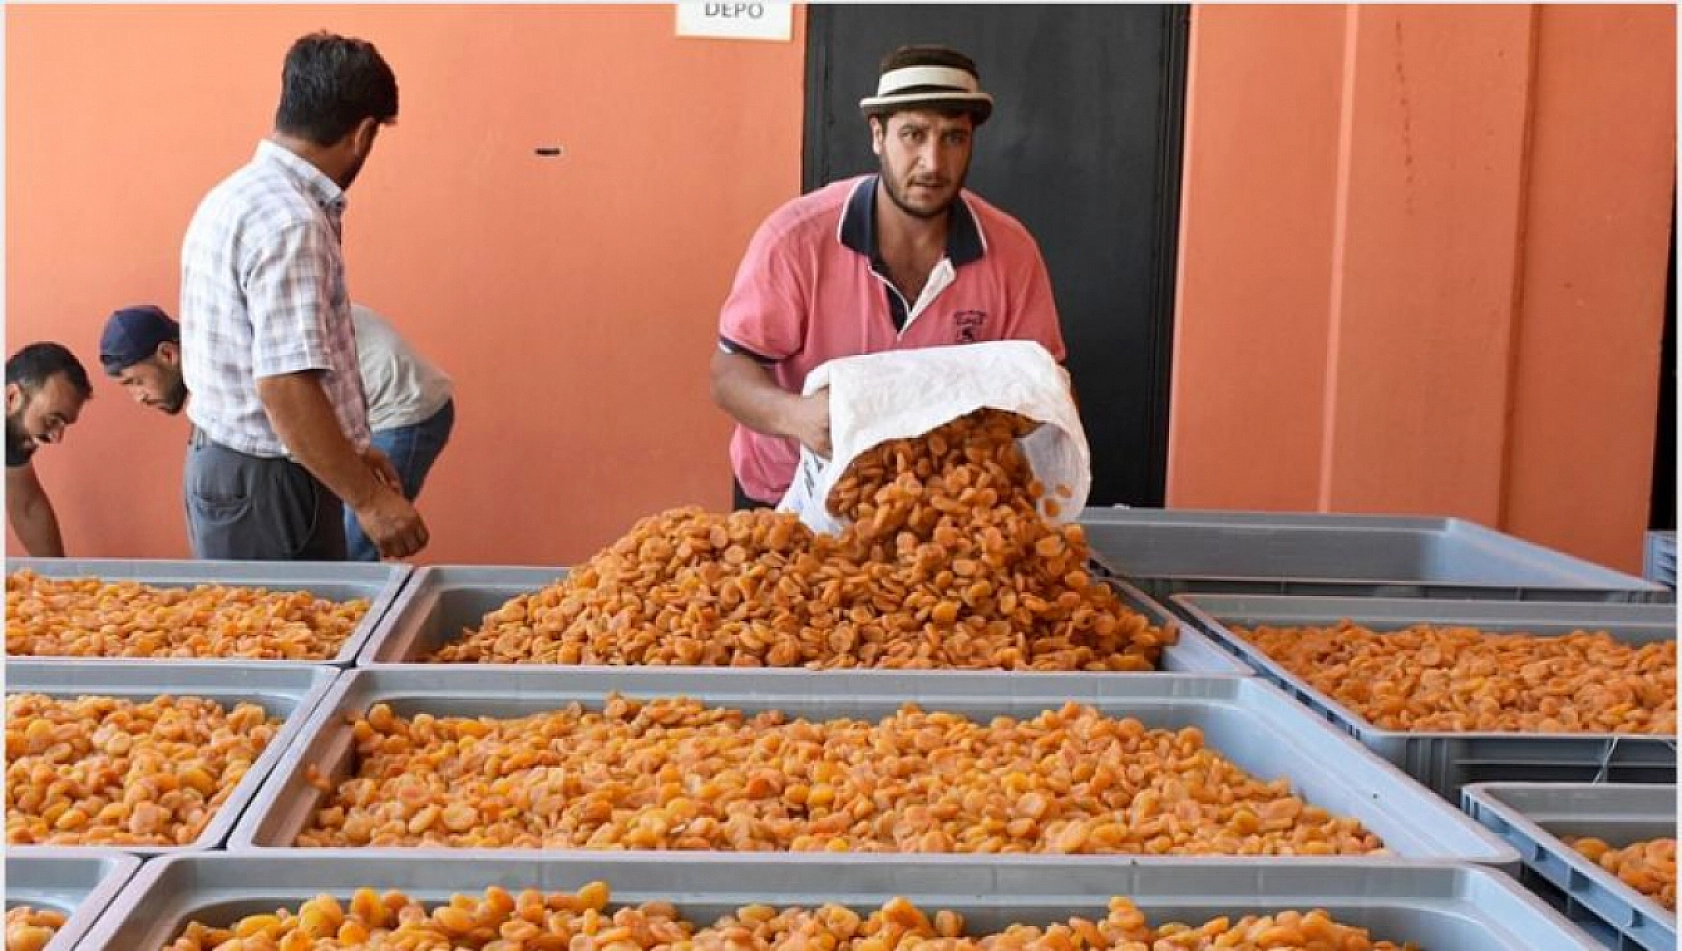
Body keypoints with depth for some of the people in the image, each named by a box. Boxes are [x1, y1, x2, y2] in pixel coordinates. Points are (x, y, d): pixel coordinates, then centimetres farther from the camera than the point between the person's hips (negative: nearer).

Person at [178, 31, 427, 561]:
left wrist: (346, 449, 24)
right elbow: (284, 386, -26)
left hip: (230, 462, 10)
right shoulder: (288, 223, -21)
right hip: (266, 486, -10)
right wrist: (369, 499, -21)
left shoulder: (239, 195, 10)